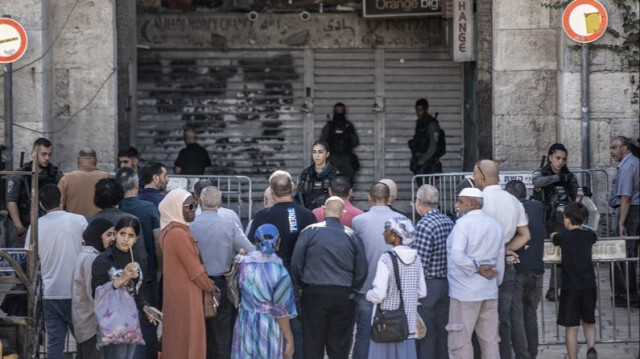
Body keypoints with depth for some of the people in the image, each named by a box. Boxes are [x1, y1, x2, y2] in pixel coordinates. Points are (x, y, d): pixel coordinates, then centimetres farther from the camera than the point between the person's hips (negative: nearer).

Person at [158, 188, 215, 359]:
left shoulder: (169, 230, 10)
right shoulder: (179, 234, -19)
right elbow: (196, 270, -16)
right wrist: (210, 286, -1)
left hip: (175, 292, 9)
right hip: (185, 295, -9)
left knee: (176, 341, 15)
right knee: (189, 341, -2)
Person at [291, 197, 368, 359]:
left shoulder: (309, 231, -4)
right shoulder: (352, 235, 2)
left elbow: (296, 263, -2)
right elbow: (362, 269, 4)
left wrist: (301, 285, 12)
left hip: (314, 293, -2)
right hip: (343, 295, 2)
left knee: (313, 345, 4)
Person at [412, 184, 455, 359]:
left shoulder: (424, 225, -17)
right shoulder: (449, 222, 6)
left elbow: (420, 264, -18)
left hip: (428, 286, -8)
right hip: (447, 284, 8)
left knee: (425, 337, -2)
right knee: (442, 333, 14)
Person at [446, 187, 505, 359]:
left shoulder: (463, 223, -10)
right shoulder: (495, 225, 13)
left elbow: (457, 256, -22)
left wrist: (477, 268, -11)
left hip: (465, 293, -7)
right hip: (490, 292, 7)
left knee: (460, 341, -2)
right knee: (490, 340, 9)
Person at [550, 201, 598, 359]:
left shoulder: (563, 237, -5)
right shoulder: (589, 236, 4)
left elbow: (553, 236, 19)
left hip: (570, 288, -3)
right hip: (589, 286, 3)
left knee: (571, 328, 2)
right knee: (589, 323, 18)